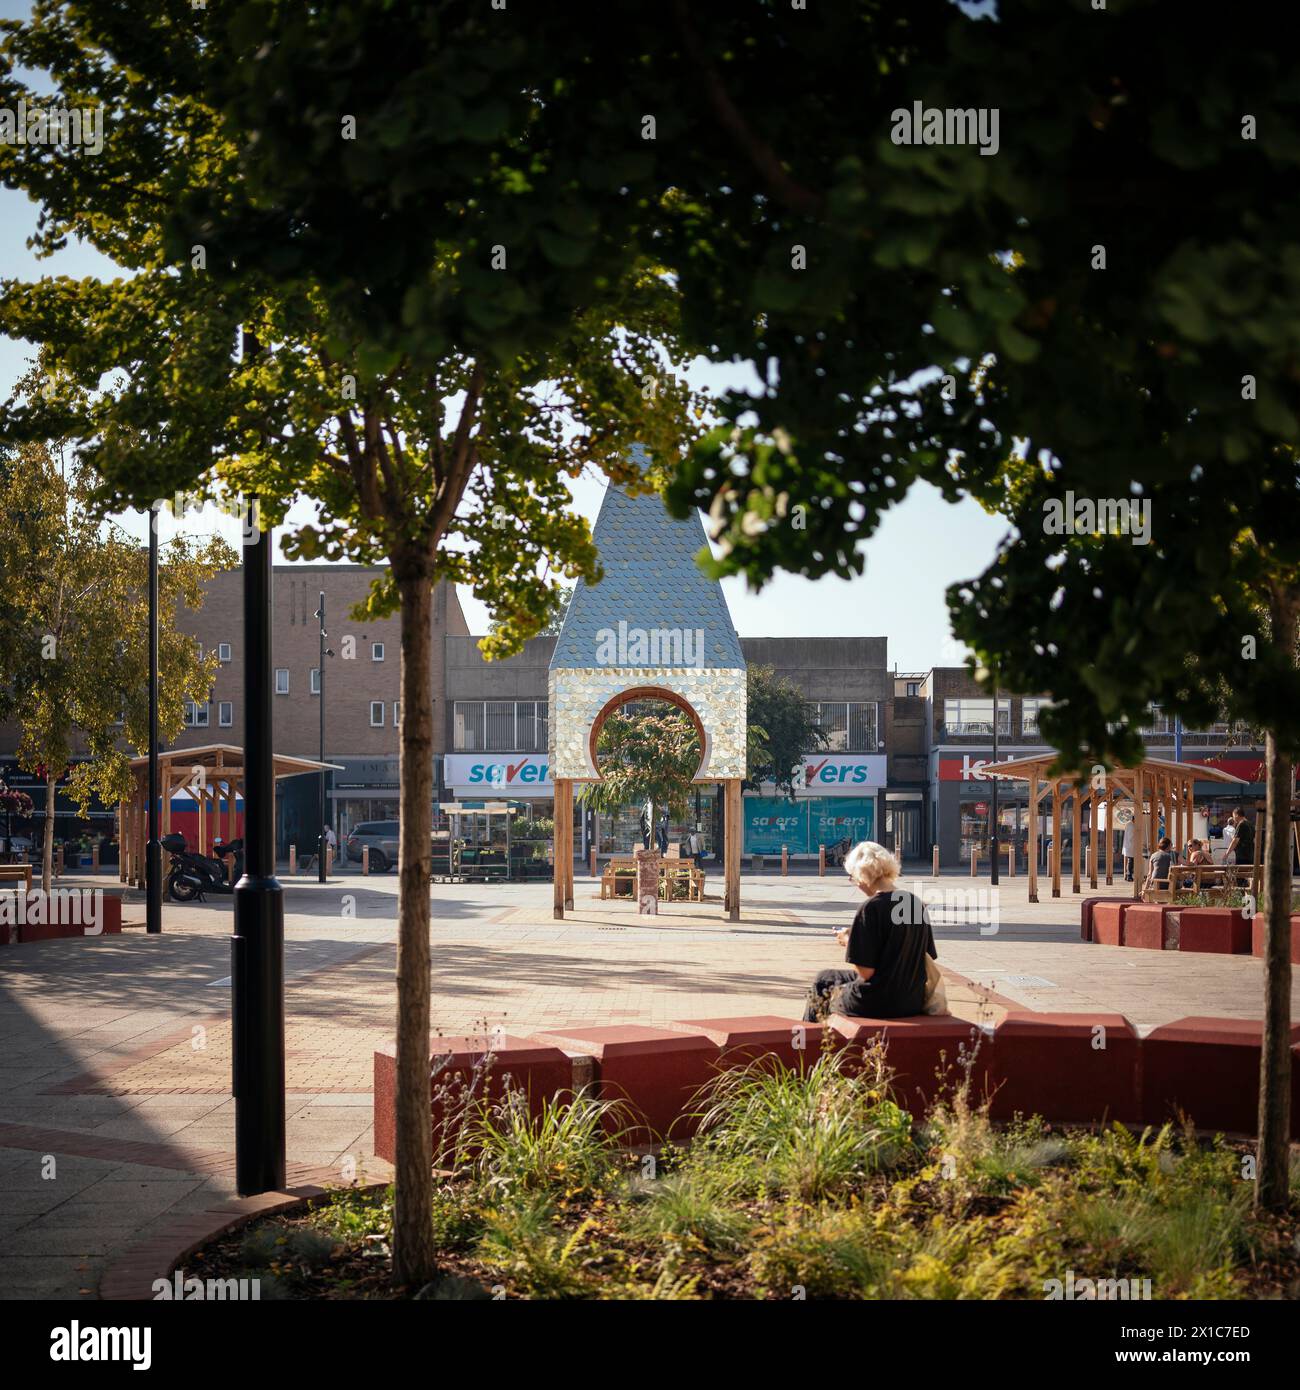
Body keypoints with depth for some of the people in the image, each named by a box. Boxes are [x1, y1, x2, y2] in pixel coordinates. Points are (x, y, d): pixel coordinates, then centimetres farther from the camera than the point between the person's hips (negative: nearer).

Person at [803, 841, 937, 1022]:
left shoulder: (870, 908, -18)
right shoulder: (917, 903, 3)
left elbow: (865, 971, -20)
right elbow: (929, 957, 10)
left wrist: (848, 941, -1)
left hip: (878, 1003, -7)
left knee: (822, 981, 21)